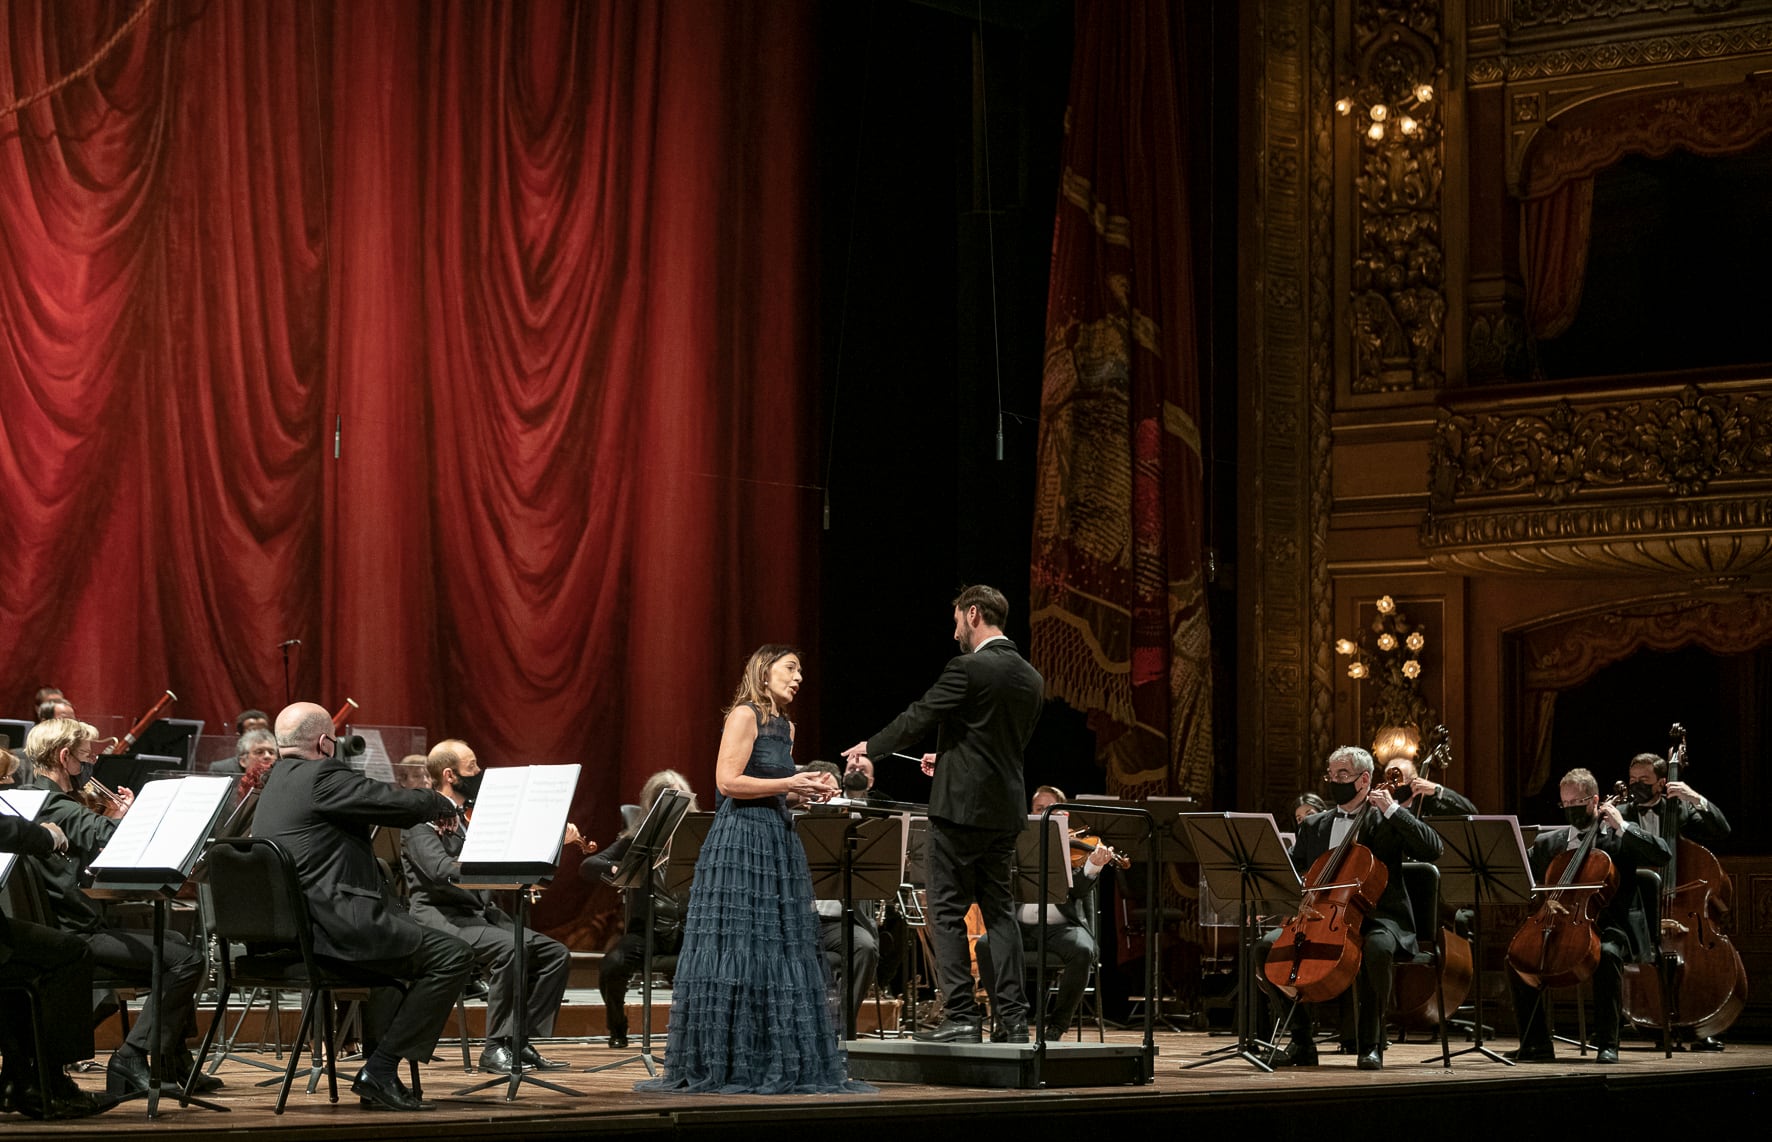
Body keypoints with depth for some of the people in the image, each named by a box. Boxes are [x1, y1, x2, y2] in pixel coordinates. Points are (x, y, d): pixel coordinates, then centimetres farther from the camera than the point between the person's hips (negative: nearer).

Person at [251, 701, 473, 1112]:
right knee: (452, 955, -7)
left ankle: (379, 1077, 33)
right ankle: (379, 1071, -7)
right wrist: (442, 803, 8)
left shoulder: (275, 783, 18)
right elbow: (405, 805, -13)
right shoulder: (322, 777, -12)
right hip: (337, 926, -11)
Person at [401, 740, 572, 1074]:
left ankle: (523, 1042, -2)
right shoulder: (422, 819, -8)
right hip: (440, 917, -8)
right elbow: (441, 870, -25)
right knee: (510, 947, -32)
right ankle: (497, 1048, -24)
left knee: (556, 954, -5)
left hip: (482, 914, 8)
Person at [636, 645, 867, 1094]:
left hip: (777, 844, 9)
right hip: (740, 841, -9)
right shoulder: (744, 715, -7)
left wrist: (808, 790, 9)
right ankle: (719, 1063, -4)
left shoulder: (785, 726, 18)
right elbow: (728, 781, -16)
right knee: (736, 950, -8)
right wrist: (787, 784, -15)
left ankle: (778, 1061, 11)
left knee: (781, 951, 7)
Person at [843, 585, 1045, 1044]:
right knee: (999, 912, 11)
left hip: (961, 807, -7)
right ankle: (1012, 1018, 7)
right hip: (1005, 811, 7)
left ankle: (962, 1016, -6)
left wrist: (870, 747, 9)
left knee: (948, 912, -2)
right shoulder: (1030, 679, 11)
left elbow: (917, 719, -8)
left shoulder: (968, 669, -13)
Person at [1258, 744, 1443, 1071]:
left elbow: (1432, 849, -11)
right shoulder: (1313, 826, 18)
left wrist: (1392, 810, -13)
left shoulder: (1387, 822, 4)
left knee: (1376, 947, -40)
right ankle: (1302, 1041, -9)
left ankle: (1370, 1044, -23)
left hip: (1376, 918, -5)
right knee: (1269, 945, -19)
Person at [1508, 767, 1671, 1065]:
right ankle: (1536, 1044, -9)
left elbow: (1664, 854, -9)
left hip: (1608, 928, -4)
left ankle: (1607, 1043, -28)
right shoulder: (1549, 842, 18)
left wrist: (1622, 826, -10)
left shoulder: (1619, 840, 6)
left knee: (1607, 954, -37)